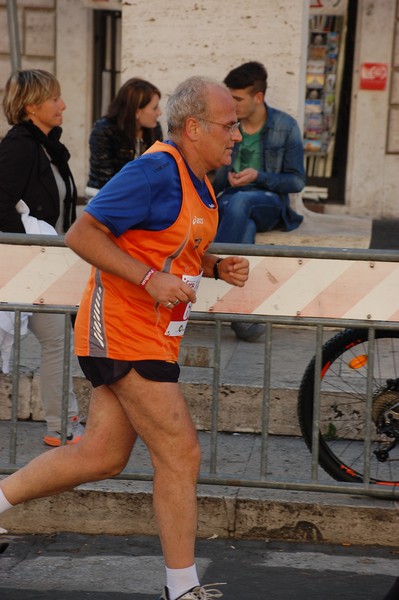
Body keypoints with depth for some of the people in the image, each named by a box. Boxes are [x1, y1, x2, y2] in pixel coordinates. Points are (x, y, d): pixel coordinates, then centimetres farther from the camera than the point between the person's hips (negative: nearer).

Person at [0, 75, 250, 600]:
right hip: (125, 334, -10)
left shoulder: (197, 183, 13)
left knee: (102, 455, 12)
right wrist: (151, 279, -25)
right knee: (180, 456, -5)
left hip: (151, 336, 10)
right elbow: (82, 235, -19)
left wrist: (217, 268, 6)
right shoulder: (156, 169, -18)